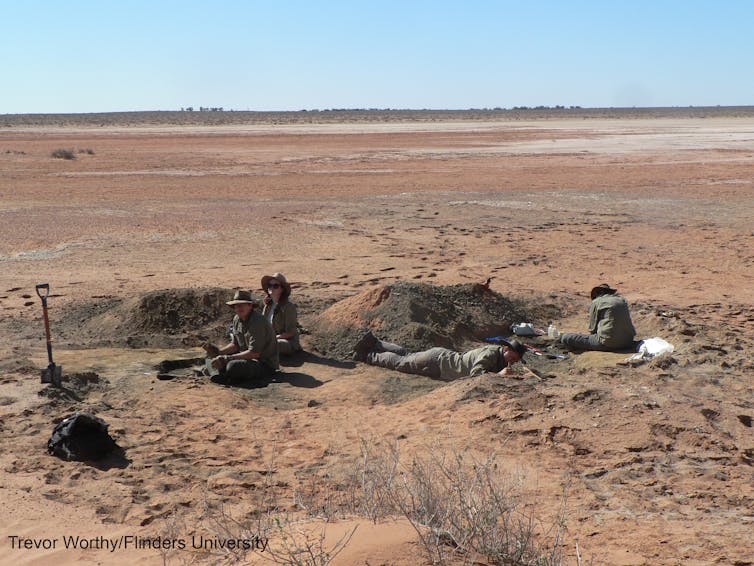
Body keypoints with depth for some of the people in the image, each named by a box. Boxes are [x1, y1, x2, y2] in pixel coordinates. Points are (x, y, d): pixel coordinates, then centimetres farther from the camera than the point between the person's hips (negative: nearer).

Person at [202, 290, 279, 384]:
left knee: (233, 366, -36)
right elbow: (235, 345, 12)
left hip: (266, 365, -9)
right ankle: (219, 375, -18)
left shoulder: (257, 322, -23)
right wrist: (218, 351, -8)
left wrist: (227, 358, -25)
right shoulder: (237, 319, 4)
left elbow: (254, 353, -26)